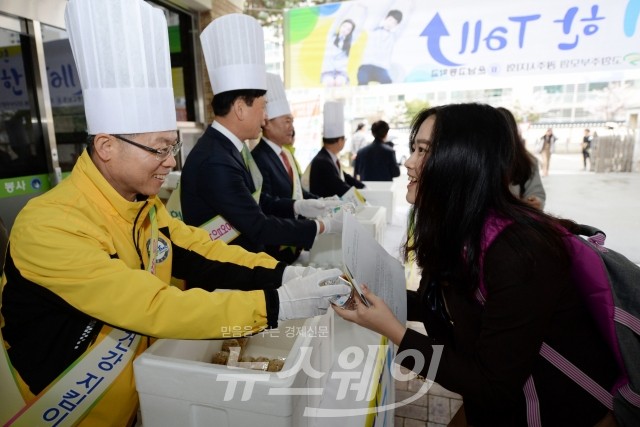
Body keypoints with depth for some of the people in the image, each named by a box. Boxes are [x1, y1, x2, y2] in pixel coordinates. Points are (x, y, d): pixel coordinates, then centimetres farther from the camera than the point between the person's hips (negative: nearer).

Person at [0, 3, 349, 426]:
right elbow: (156, 307, -34)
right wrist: (276, 305, -34)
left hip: (141, 386, 7)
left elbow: (202, 253, -3)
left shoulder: (143, 202, -3)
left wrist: (283, 274, -17)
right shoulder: (50, 226, -29)